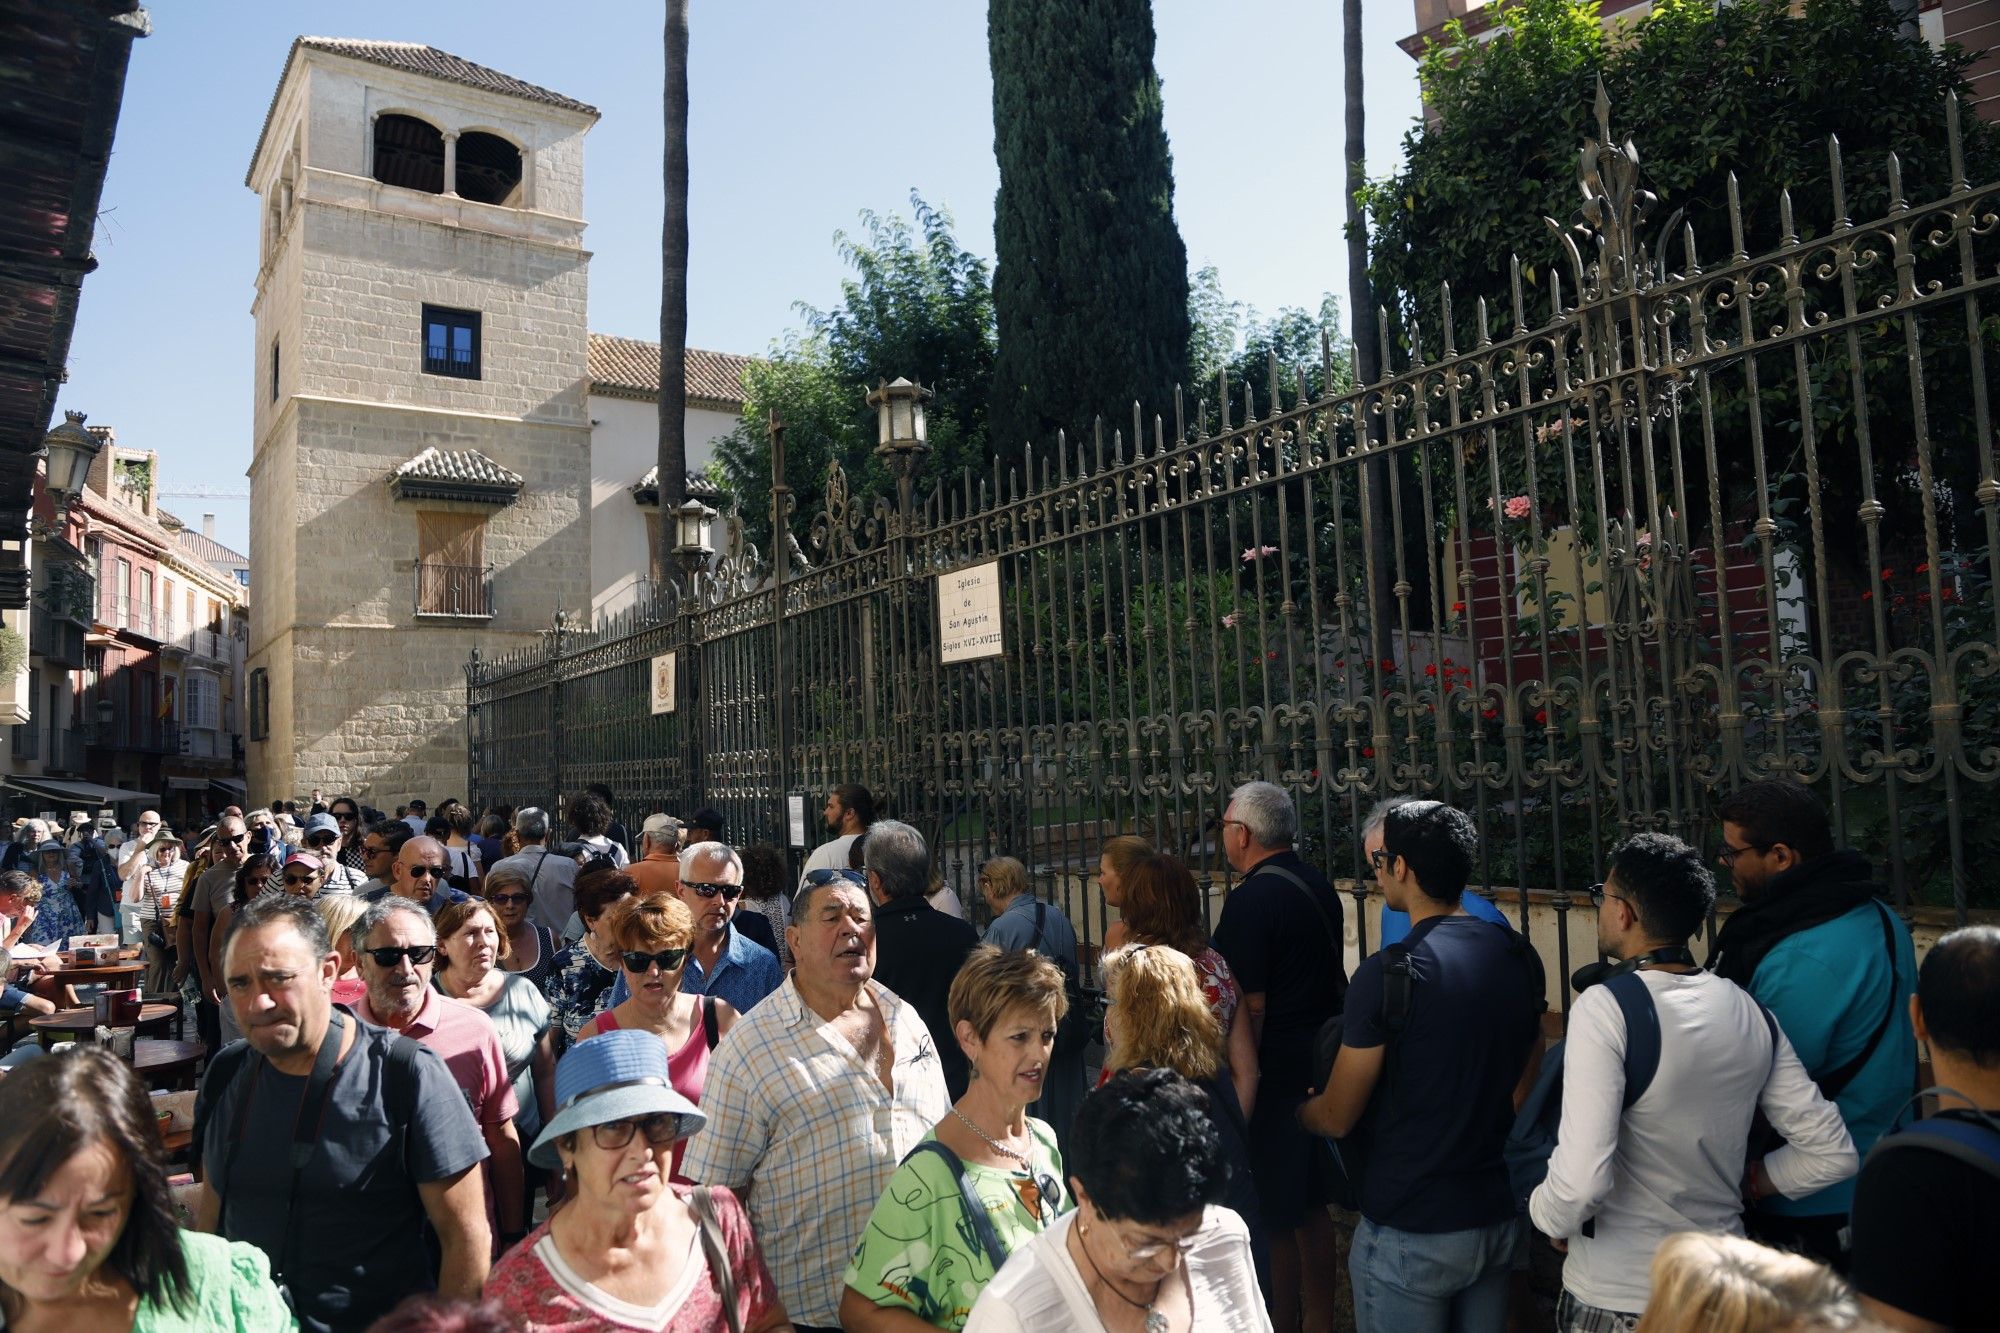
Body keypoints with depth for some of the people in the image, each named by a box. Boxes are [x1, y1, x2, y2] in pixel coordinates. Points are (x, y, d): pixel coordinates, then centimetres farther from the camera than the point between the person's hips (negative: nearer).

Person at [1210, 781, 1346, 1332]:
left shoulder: (1251, 899, -20)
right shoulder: (1318, 886, 7)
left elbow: (1250, 1006, -22)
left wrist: (1236, 1077, -15)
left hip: (1275, 1074, -9)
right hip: (1321, 1064, 9)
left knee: (1274, 1218, 3)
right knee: (1312, 1205, 21)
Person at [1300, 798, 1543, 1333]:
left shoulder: (1387, 974, -21)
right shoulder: (1520, 957, -2)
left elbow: (1336, 1118, -11)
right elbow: (1523, 1087, 11)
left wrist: (1290, 1110, 9)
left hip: (1411, 1233, -6)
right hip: (1500, 1219, 6)